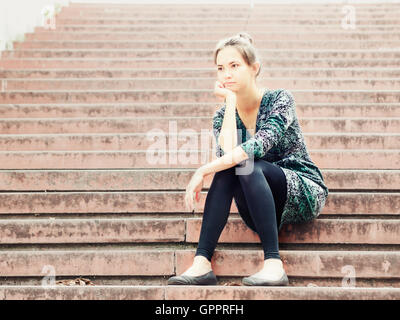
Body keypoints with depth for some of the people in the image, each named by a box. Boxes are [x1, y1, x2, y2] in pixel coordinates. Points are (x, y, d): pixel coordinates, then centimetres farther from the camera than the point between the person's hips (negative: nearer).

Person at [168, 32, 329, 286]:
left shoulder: (280, 99, -9)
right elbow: (227, 151, -20)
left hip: (304, 193, -4)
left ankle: (274, 265, -39)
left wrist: (205, 170, -34)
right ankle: (202, 263, -35)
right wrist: (231, 100, -13)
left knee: (246, 166, -31)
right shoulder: (223, 117, 3)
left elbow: (261, 144, -28)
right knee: (227, 169, -26)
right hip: (263, 210, 4)